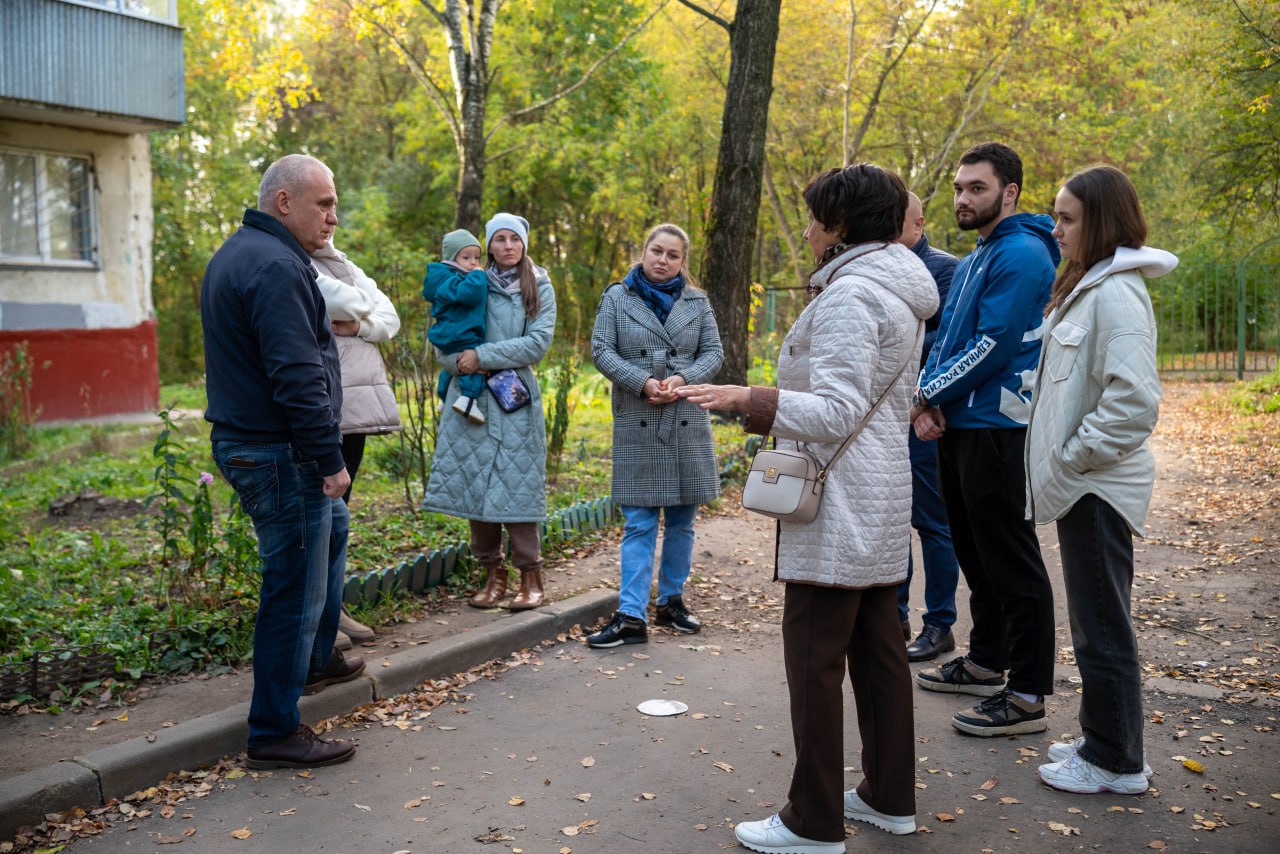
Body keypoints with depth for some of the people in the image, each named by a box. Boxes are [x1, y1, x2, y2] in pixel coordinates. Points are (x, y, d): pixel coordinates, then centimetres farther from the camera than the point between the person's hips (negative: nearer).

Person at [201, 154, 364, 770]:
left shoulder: (236, 255, 15)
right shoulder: (276, 266, -20)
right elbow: (297, 378, -26)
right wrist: (331, 459, -21)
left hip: (246, 439, 11)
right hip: (281, 454, -11)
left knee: (332, 530, 29)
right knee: (296, 590, -2)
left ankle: (316, 660, 41)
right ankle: (275, 732, 9)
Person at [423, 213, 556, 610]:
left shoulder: (538, 286, 4)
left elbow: (537, 343, -7)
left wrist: (482, 356, -12)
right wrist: (460, 361, -15)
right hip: (470, 396, 3)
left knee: (515, 485, -5)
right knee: (475, 484, 3)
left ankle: (531, 577, 4)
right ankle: (493, 574, 14)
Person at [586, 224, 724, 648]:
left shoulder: (697, 302, 9)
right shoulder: (617, 297, 4)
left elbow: (713, 351, 5)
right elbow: (601, 351, -2)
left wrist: (684, 378, -14)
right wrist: (643, 382, -16)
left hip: (688, 425, 2)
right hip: (637, 426, -2)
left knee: (682, 520, 10)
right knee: (639, 524, -3)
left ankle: (671, 601, 24)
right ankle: (632, 617, -2)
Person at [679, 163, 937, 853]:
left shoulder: (850, 293, -16)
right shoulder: (898, 293, 15)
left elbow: (838, 410, -23)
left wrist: (750, 399, -32)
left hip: (841, 504, -10)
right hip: (883, 494, 10)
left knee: (814, 657, -3)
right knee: (877, 648, 15)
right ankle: (889, 797, 25)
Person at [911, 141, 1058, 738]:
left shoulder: (1021, 254, -12)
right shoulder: (972, 261, 18)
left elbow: (993, 346, -20)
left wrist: (928, 395, -10)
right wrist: (929, 403, -1)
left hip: (994, 429, -10)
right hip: (956, 427, 10)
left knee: (1011, 560, -5)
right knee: (975, 552, 18)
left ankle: (1027, 694, 3)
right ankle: (986, 661, 32)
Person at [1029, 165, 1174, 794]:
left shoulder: (1116, 293, -17)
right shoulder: (1086, 286, 14)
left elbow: (1133, 401, -26)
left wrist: (1072, 458, -17)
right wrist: (1062, 463, 12)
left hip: (1100, 487, -10)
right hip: (1083, 484, 10)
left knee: (1102, 627, 1)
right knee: (1096, 621, 18)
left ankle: (1116, 762, 15)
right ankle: (1101, 739, 32)